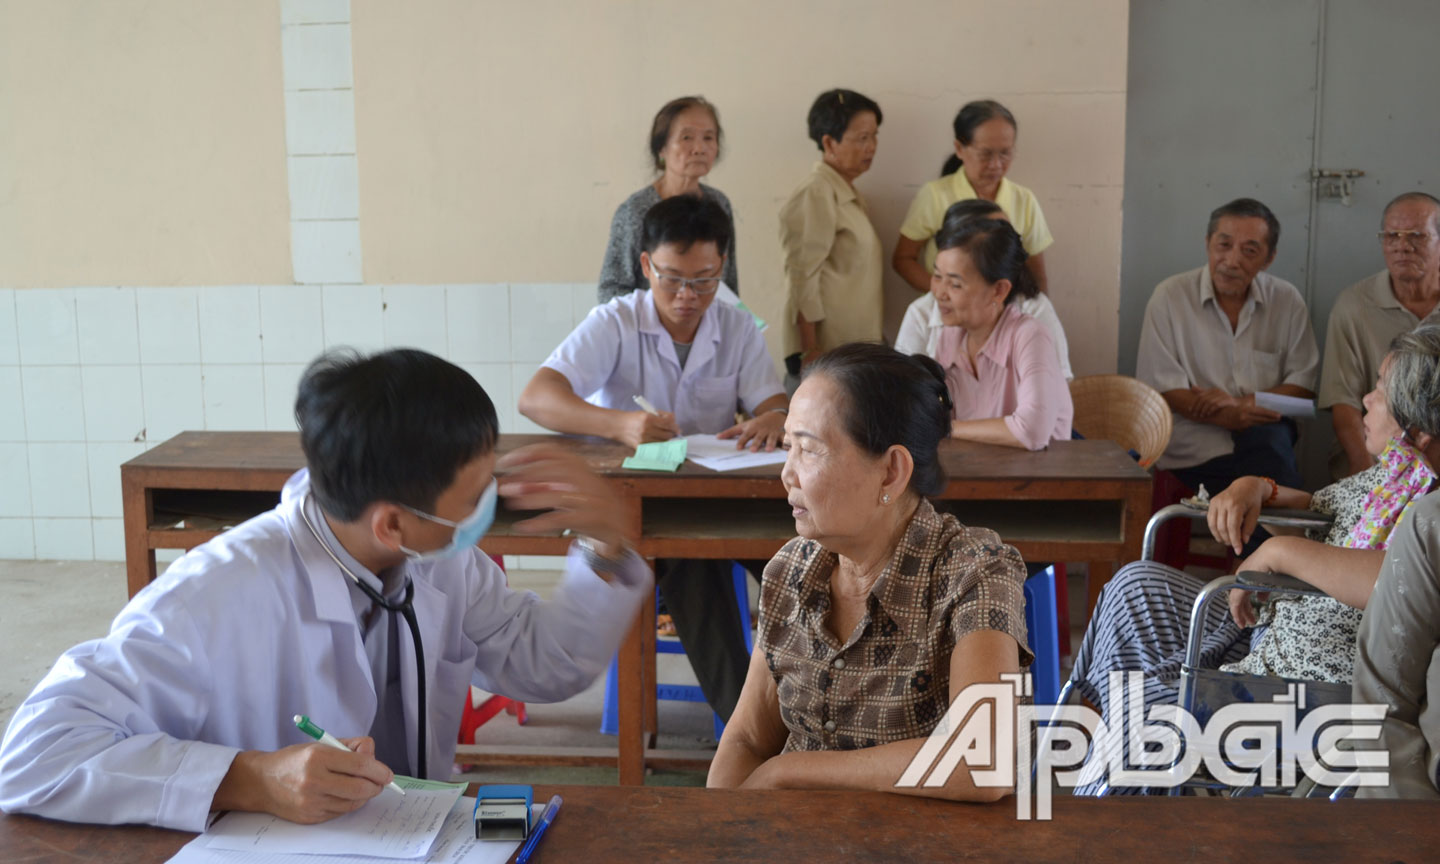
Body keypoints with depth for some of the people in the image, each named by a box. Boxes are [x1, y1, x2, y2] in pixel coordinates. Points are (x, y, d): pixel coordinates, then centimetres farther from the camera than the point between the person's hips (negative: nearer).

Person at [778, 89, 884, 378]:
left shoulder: (848, 193, 18)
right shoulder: (814, 194, -12)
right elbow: (802, 278, -17)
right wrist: (811, 351, -20)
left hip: (856, 341, 9)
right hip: (828, 348, -9)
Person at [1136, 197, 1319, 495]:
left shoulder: (1287, 301, 9)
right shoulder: (1170, 296, 1)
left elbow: (1303, 385, 9)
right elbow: (1161, 387, -4)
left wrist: (1241, 402, -9)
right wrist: (1227, 417, -17)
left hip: (1265, 440, 3)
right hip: (1194, 452, -3)